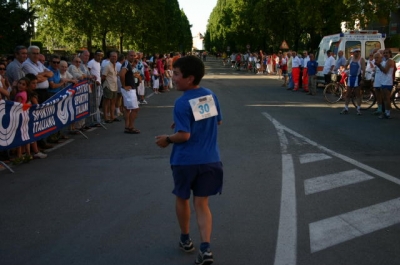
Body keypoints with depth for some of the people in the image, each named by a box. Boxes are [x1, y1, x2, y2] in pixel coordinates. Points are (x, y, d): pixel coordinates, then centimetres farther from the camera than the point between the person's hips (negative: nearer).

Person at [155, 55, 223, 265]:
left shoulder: (182, 103, -17)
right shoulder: (211, 96, 2)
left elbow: (184, 135, -20)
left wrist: (167, 139, -2)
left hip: (186, 161, -4)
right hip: (210, 160, 5)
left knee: (182, 199, 20)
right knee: (202, 204, 9)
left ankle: (185, 239, 35)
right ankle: (206, 248, -5)